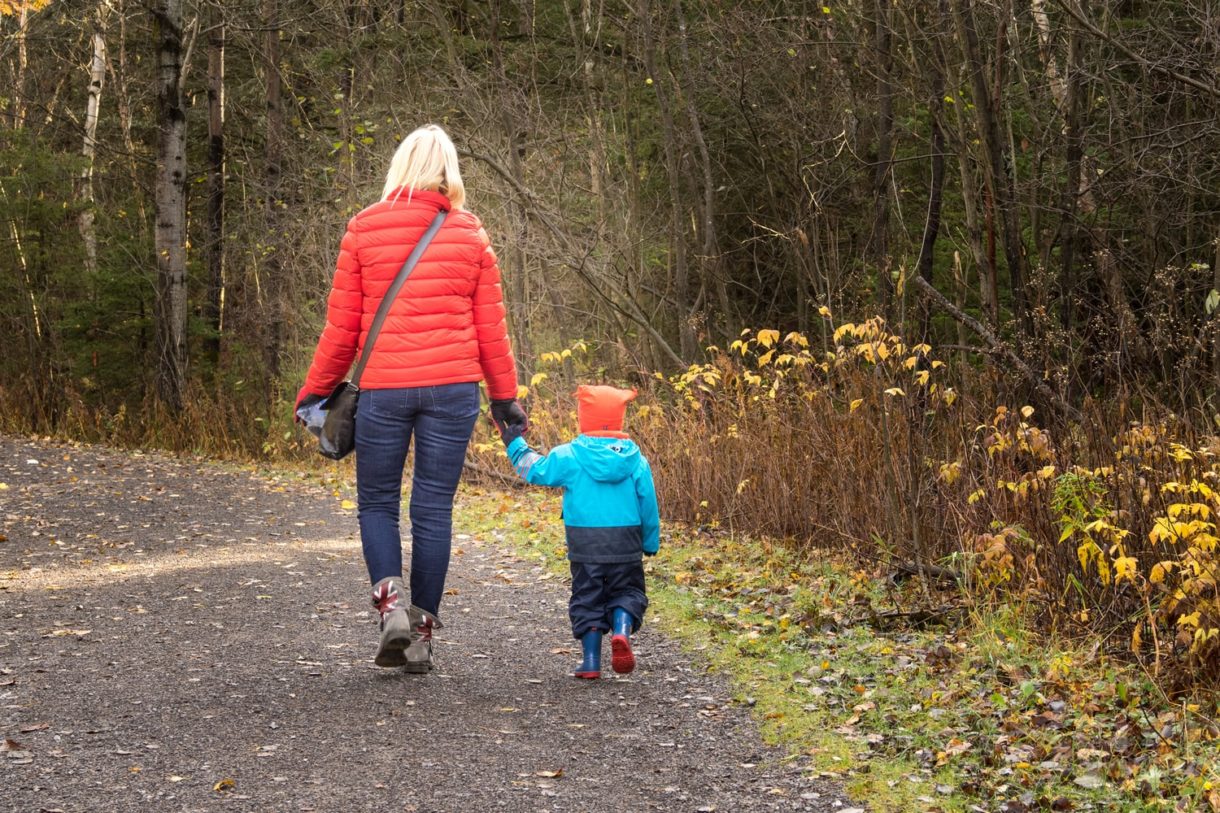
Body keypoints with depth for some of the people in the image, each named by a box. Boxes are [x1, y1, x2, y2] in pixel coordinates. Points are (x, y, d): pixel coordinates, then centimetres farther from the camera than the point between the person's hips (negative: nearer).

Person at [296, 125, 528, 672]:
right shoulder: (471, 236, 5)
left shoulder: (363, 229, 0)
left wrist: (315, 391, 13)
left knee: (377, 502, 14)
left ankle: (391, 600, -8)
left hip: (383, 389, -1)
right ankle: (422, 635, 10)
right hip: (453, 388, 1)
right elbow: (490, 328, 7)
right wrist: (505, 397, 17)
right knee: (434, 509, 7)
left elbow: (342, 326, 2)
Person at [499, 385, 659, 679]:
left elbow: (534, 470, 8)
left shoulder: (568, 456, -6)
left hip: (585, 543, -1)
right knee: (627, 593, 13)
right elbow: (648, 504, 5)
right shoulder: (636, 459, 0)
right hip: (626, 544, 1)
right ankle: (621, 631, -18)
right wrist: (650, 543, 17)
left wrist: (515, 445, 23)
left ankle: (591, 660, 4)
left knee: (587, 599, 10)